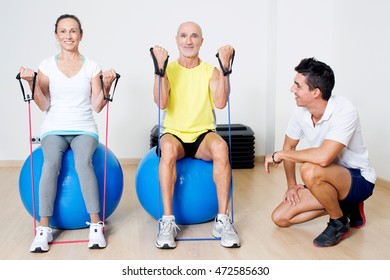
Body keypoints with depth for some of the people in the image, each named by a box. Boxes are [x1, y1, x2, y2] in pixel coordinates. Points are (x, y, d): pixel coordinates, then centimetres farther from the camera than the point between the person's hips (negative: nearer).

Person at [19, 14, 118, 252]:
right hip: (54, 128, 1)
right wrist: (33, 83, -9)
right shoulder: (47, 66, 8)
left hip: (84, 128, 0)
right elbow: (44, 105, 4)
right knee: (51, 162, -32)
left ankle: (96, 225, -28)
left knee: (83, 161, -33)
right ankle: (44, 228, -27)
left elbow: (97, 106, 2)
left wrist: (106, 86, -13)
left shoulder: (92, 67, 7)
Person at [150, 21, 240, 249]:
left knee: (221, 147, -34)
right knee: (168, 148, -37)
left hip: (203, 134, 1)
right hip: (175, 134, 0)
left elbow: (220, 103, -14)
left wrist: (224, 68, -17)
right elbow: (161, 103, -15)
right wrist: (160, 68, -19)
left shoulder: (211, 71, 4)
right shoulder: (169, 70, 3)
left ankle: (223, 220, -26)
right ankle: (168, 221, -29)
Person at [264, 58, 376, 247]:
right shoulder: (301, 112, -8)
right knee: (280, 217, -2)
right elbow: (289, 147, 8)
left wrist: (279, 155, -28)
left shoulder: (344, 111, -29)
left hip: (358, 179, -7)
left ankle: (339, 222, -9)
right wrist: (291, 185, 6)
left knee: (310, 171, -38)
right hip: (327, 179, 7)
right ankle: (343, 206, 13)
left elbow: (323, 157, -41)